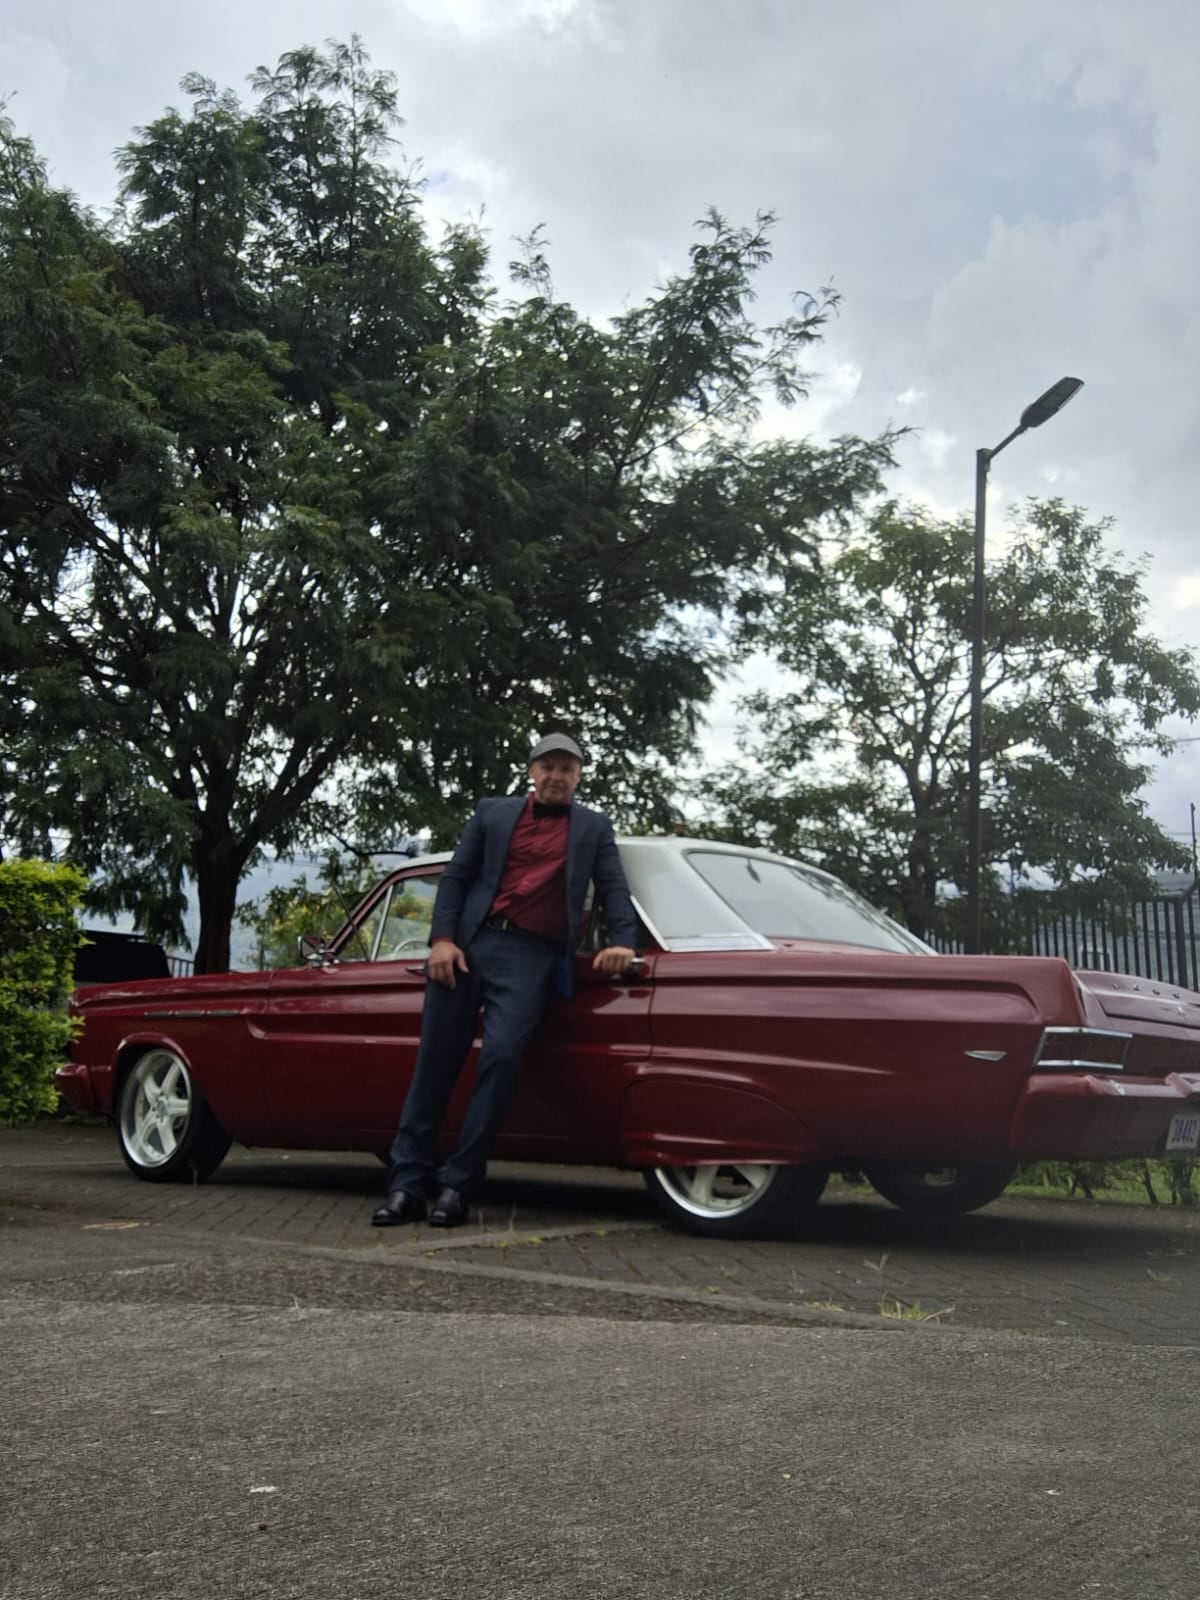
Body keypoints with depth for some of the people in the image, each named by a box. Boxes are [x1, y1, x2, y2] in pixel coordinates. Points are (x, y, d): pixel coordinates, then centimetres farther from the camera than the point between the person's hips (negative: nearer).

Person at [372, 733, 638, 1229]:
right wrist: (441, 939, -3)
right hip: (468, 944, 2)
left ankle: (457, 1185, -10)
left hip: (533, 956, -2)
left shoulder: (594, 828, 17)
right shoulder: (493, 812, 16)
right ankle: (408, 1183, 5)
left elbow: (614, 890, 8)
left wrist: (623, 941, -11)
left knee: (502, 1056, -18)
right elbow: (455, 877, 11)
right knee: (436, 1059, 0)